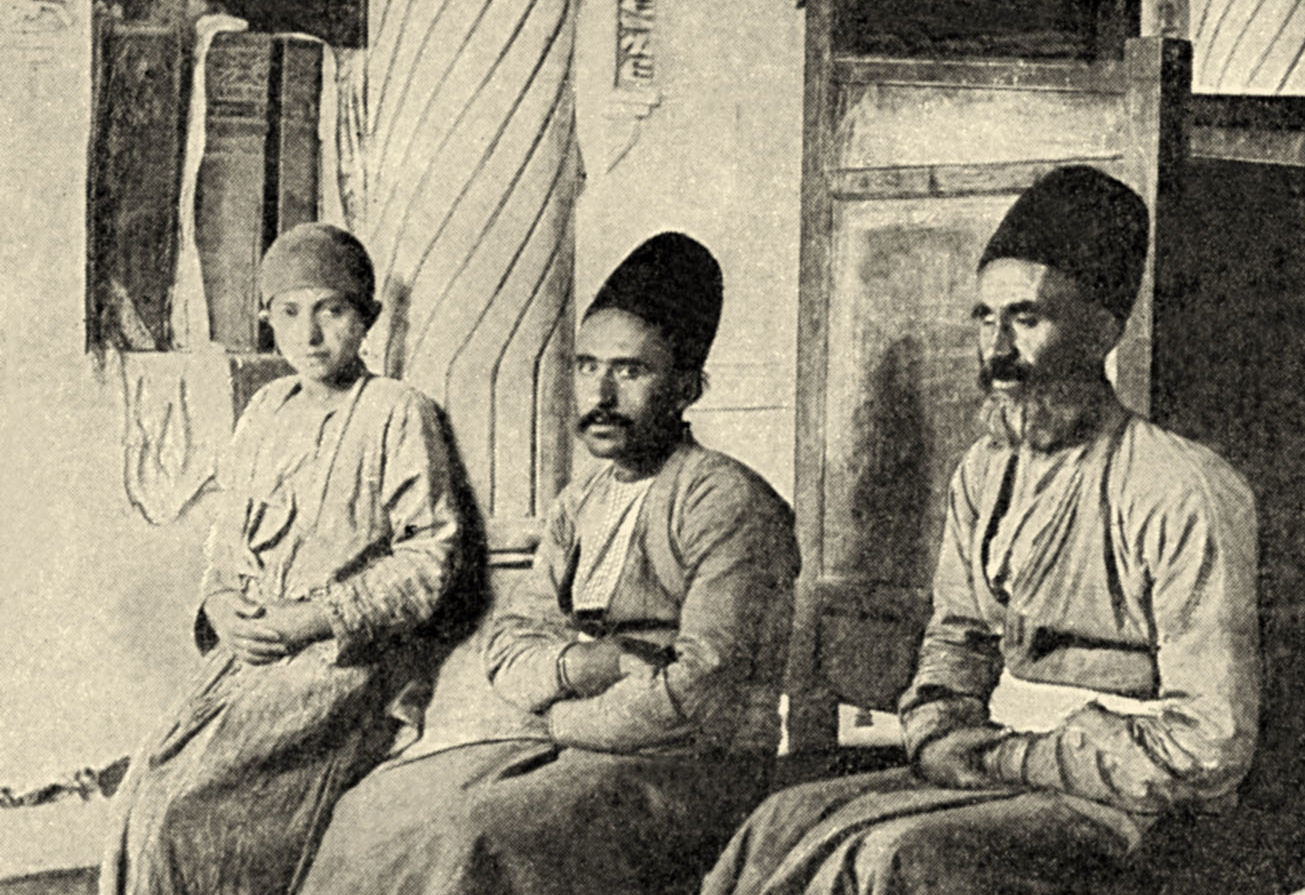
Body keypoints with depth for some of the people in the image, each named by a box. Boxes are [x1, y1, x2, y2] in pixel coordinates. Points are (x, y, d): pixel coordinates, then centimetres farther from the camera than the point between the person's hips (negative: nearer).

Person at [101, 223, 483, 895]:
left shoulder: (400, 415, -5)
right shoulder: (265, 411, 16)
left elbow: (434, 553, -8)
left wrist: (316, 619, -13)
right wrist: (223, 605, 1)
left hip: (348, 659, -6)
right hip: (250, 652, 6)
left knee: (183, 809, -21)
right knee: (143, 793, -15)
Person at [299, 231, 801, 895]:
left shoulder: (728, 503, -10)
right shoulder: (578, 504, 16)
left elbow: (702, 692, -18)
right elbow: (505, 640, 11)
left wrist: (558, 719, -8)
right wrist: (577, 665, -12)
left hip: (690, 764, -7)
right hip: (560, 745, 7)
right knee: (376, 816, -9)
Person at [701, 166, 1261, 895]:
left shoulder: (1184, 494, -13)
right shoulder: (984, 473, 11)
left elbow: (1209, 746, -16)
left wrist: (1006, 758, -14)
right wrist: (938, 737, -3)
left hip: (1128, 808, -6)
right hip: (1000, 775, 7)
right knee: (783, 825, -17)